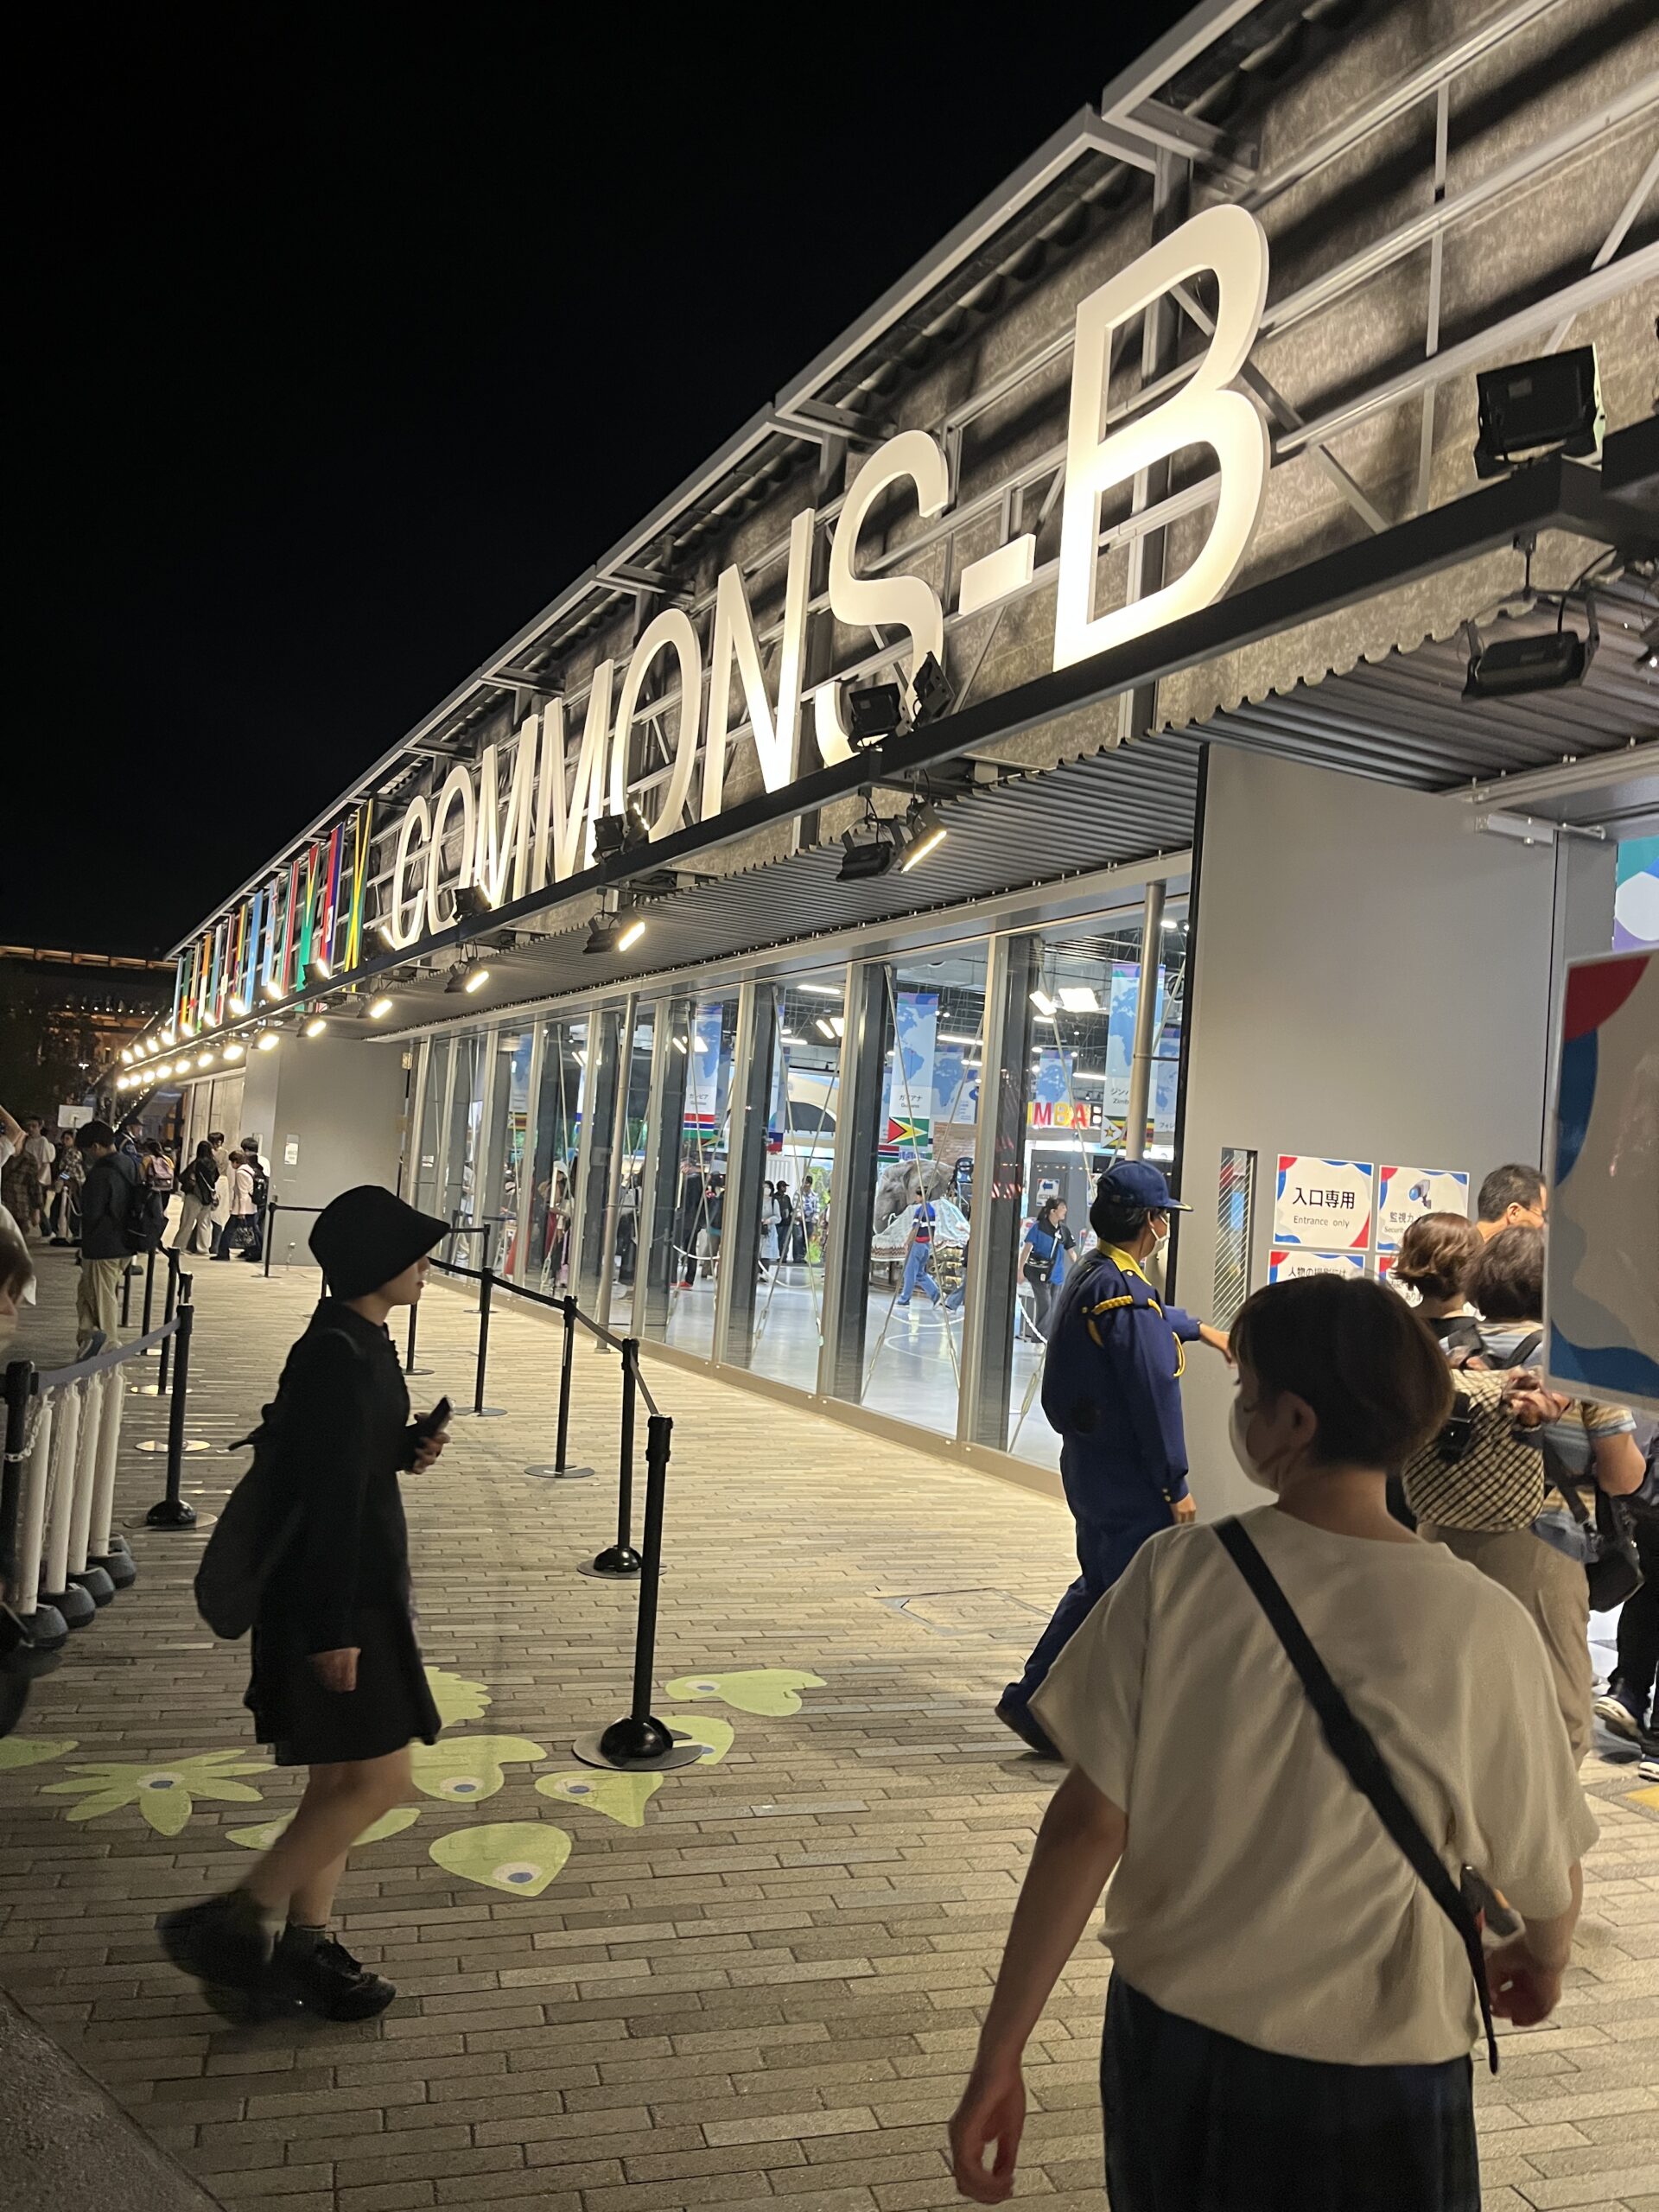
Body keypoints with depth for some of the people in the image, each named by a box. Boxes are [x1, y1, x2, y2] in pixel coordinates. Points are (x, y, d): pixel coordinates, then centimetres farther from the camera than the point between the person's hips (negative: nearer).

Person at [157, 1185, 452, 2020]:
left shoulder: (358, 1342, 8)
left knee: (340, 1779, 17)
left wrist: (406, 1449, -1)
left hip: (358, 1585, 10)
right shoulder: (340, 1358, -23)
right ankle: (230, 1923, 11)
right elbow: (331, 1497, -24)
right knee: (378, 1780, -1)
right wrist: (334, 1629, -22)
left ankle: (303, 1945, 29)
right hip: (338, 1598, -10)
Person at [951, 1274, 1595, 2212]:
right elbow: (1547, 1877, -5)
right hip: (1378, 2084, -1)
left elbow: (1088, 1825, -16)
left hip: (1173, 2045, 2)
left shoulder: (1177, 1574, -16)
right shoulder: (1483, 1629, -17)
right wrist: (1544, 1958, 18)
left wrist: (999, 2055, -8)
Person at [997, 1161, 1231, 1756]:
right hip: (1127, 1477, -10)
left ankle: (1030, 1701, 25)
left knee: (1099, 1586, 20)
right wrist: (1177, 1485, -16)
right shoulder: (1126, 1293, -22)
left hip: (1087, 1461, 10)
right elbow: (1154, 1396, -22)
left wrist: (1201, 1330, 49)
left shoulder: (1088, 1276, 11)